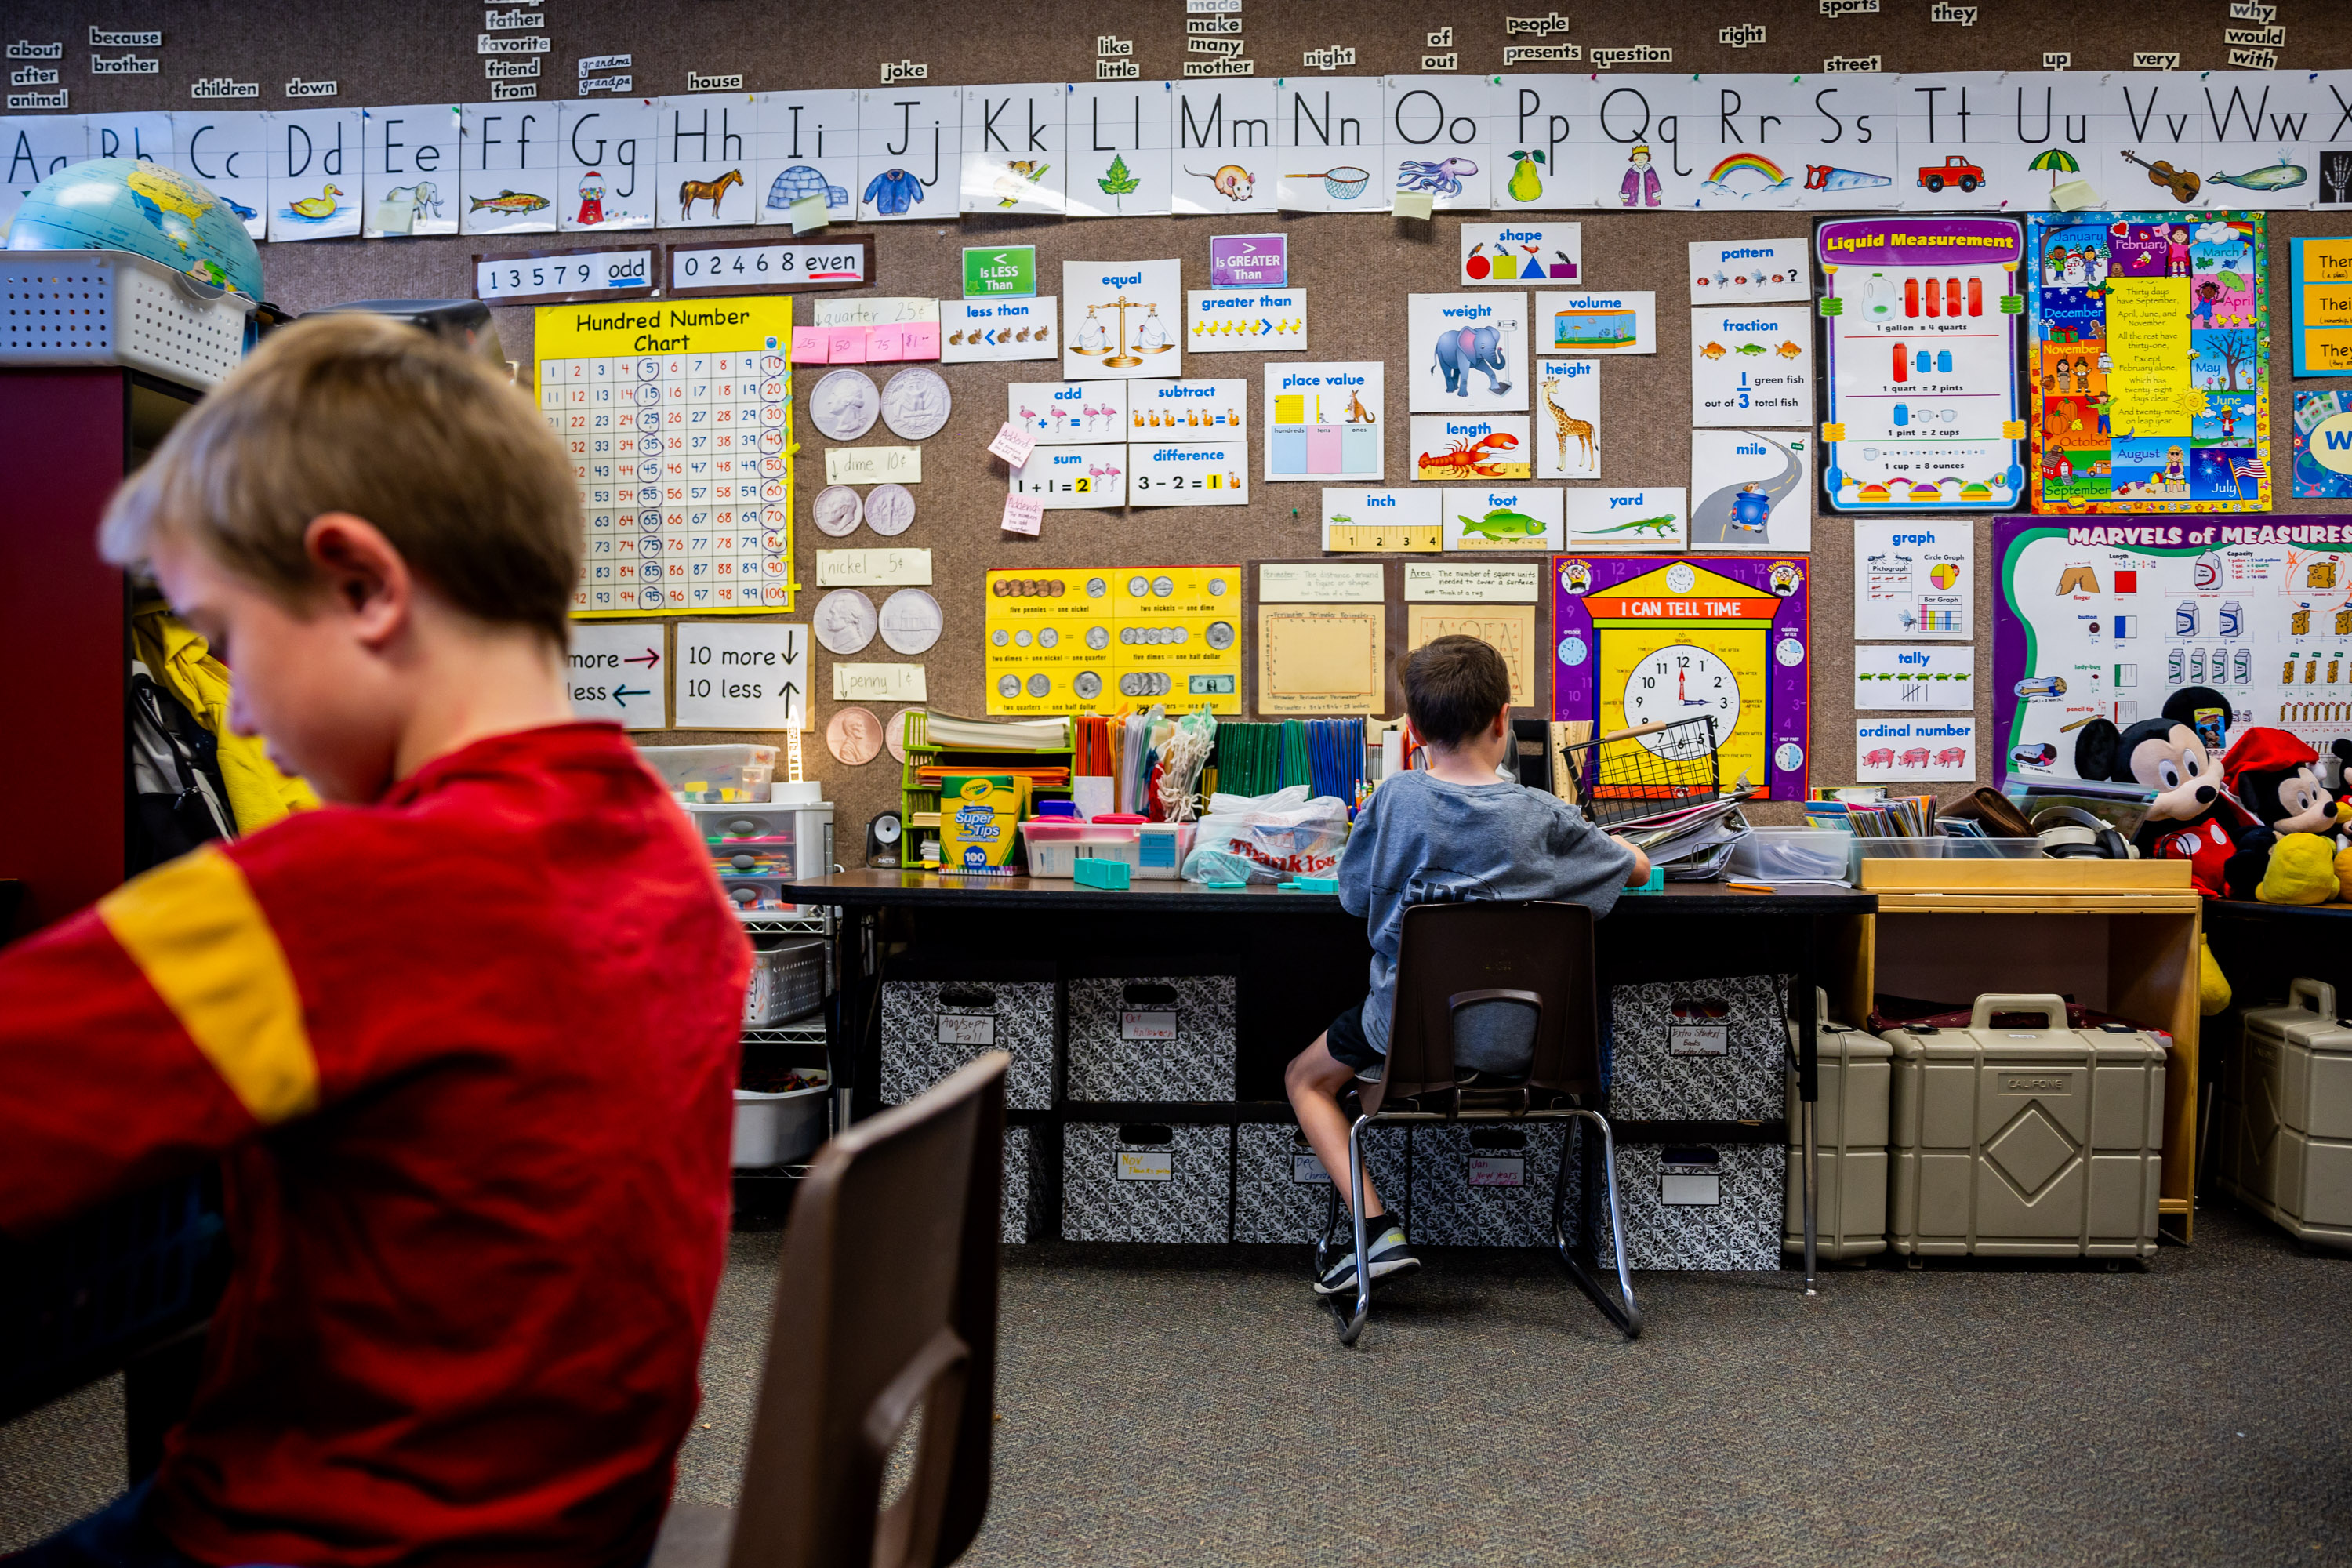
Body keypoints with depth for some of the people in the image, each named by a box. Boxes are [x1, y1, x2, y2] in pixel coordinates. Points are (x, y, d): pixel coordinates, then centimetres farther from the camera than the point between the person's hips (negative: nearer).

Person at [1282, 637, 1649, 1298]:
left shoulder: (1395, 799, -11)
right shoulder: (1543, 817, -9)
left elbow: (1352, 896, 3)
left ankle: (1381, 1231, 8)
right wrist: (1581, 838, 26)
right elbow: (1638, 867, 8)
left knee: (1305, 1078, 23)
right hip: (1515, 1043, 2)